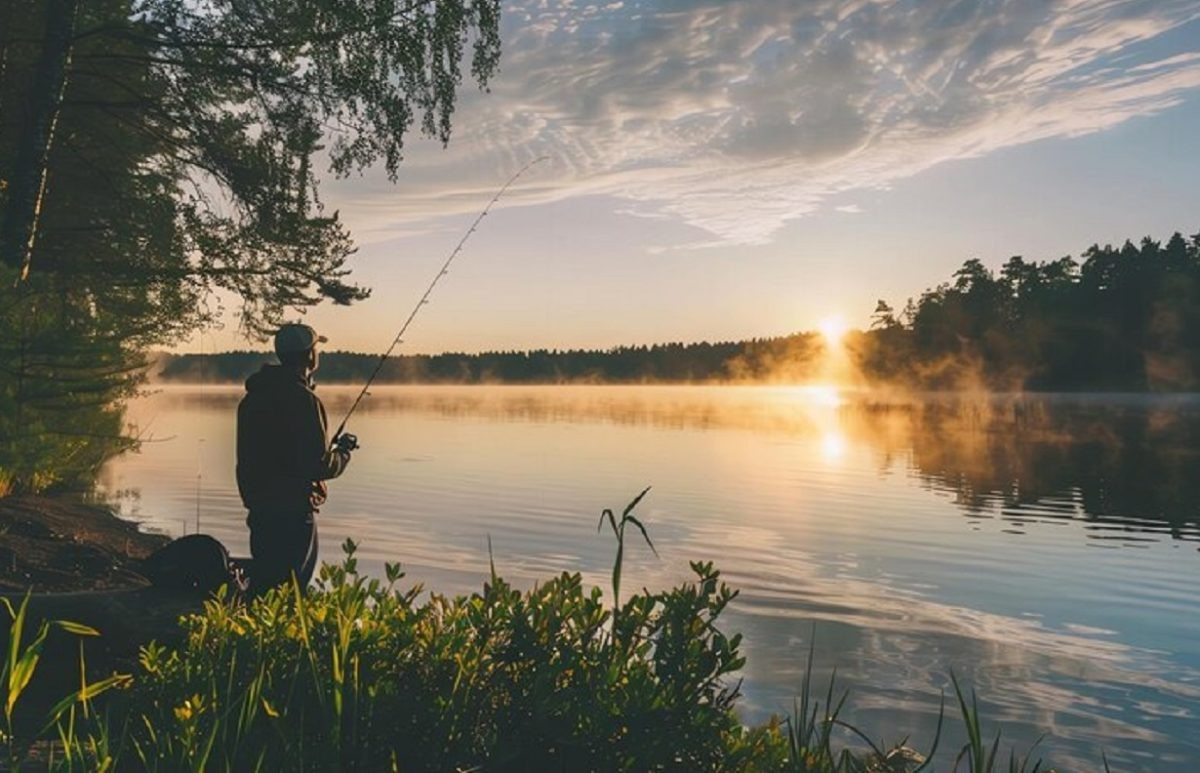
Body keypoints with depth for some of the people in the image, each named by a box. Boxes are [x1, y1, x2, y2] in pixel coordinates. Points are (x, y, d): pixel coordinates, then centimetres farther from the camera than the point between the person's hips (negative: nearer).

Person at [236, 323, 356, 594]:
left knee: (262, 581, 19)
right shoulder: (303, 399, -18)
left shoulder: (253, 396, 9)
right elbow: (318, 466, -20)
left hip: (259, 507, 9)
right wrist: (343, 452, -2)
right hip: (293, 511, -9)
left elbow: (253, 455, 15)